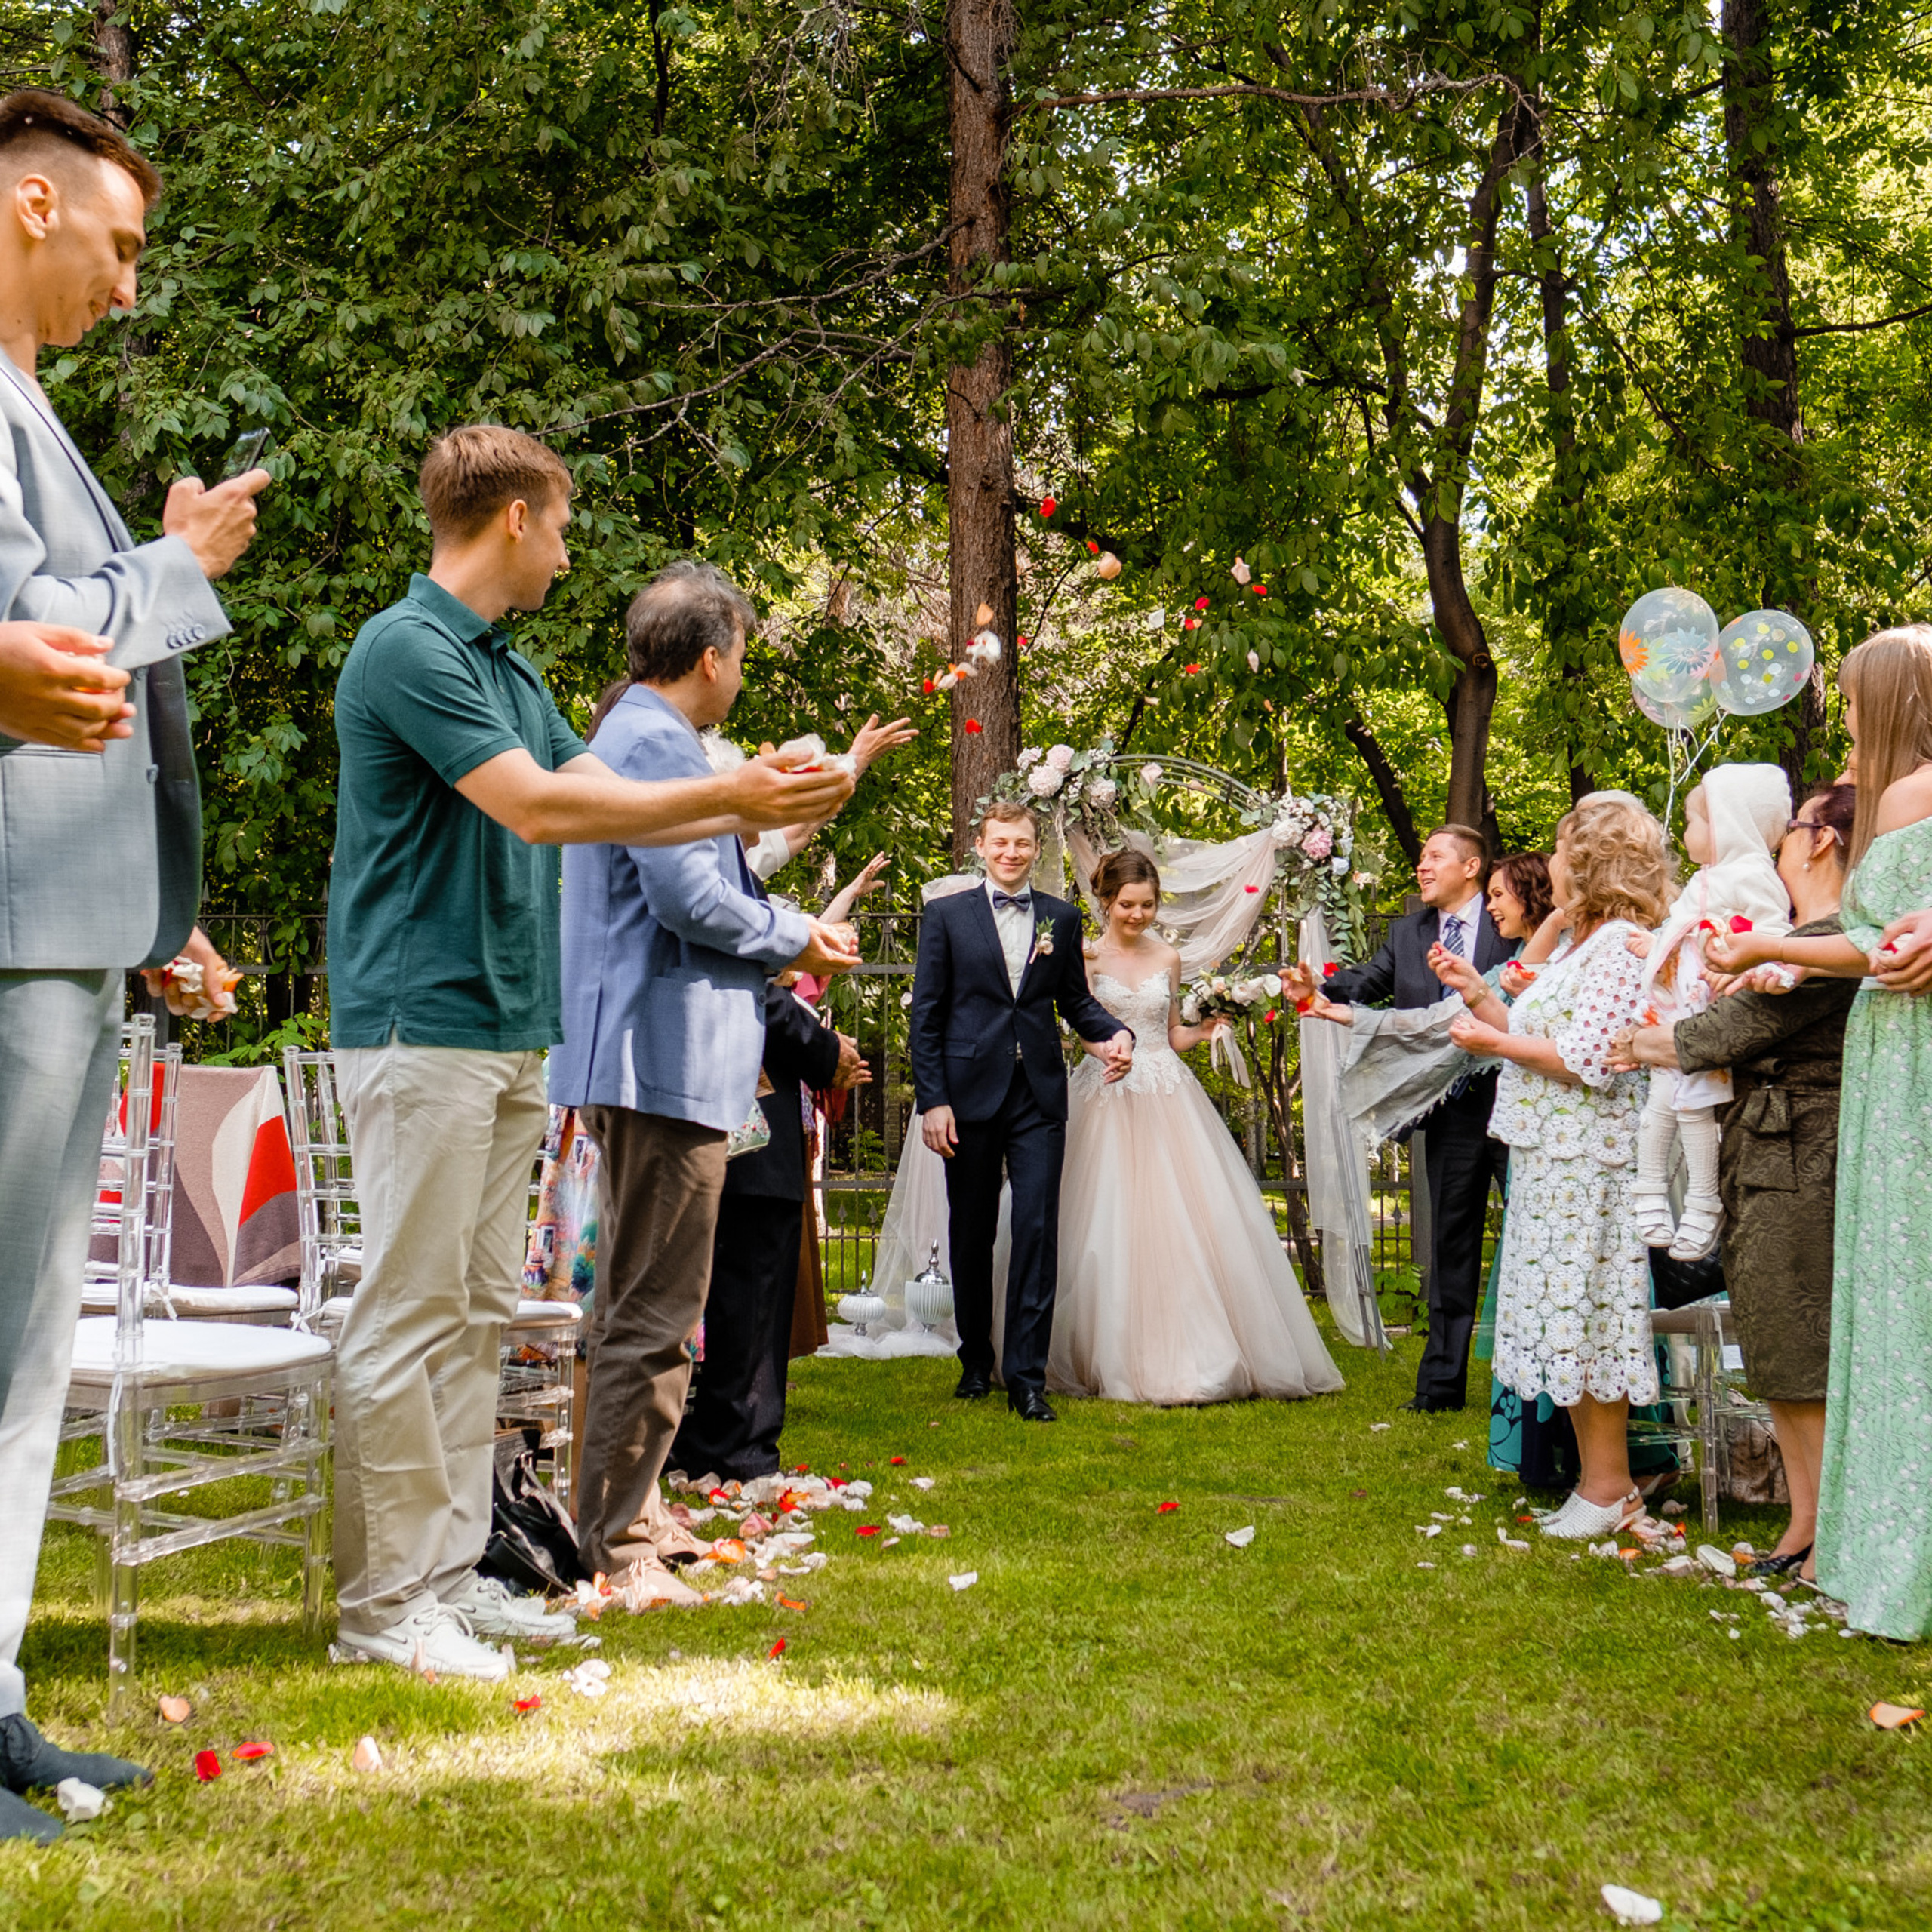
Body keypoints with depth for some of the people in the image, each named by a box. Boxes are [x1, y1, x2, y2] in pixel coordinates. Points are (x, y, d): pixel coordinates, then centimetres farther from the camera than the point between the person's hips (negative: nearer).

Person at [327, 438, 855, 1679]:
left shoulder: (511, 669, 18)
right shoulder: (408, 649, -11)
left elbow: (608, 800, 21)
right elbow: (536, 805, -17)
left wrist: (761, 809, 14)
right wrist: (728, 795, -13)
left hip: (512, 1028, 10)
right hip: (425, 1023, -9)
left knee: (480, 1311, 10)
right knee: (411, 1311, -7)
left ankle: (451, 1571, 17)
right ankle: (383, 1598, 0)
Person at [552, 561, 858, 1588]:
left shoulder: (623, 737, 20)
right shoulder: (657, 744, -14)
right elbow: (691, 896, -22)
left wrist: (792, 928, 16)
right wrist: (794, 939, -6)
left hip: (642, 1062, 12)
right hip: (668, 1059, -12)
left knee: (637, 1304, 19)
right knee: (654, 1315, -7)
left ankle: (628, 1514, 29)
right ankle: (617, 1546, -2)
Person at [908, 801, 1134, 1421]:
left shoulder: (1063, 919, 10)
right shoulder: (946, 916, 4)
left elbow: (1075, 1000, 15)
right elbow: (925, 1015, 1)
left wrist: (1115, 1031, -6)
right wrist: (932, 1100, -6)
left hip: (1039, 1097, 1)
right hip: (971, 1094, -1)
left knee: (1038, 1231, -6)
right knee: (971, 1236, 9)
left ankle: (1026, 1377, -2)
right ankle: (976, 1362, 25)